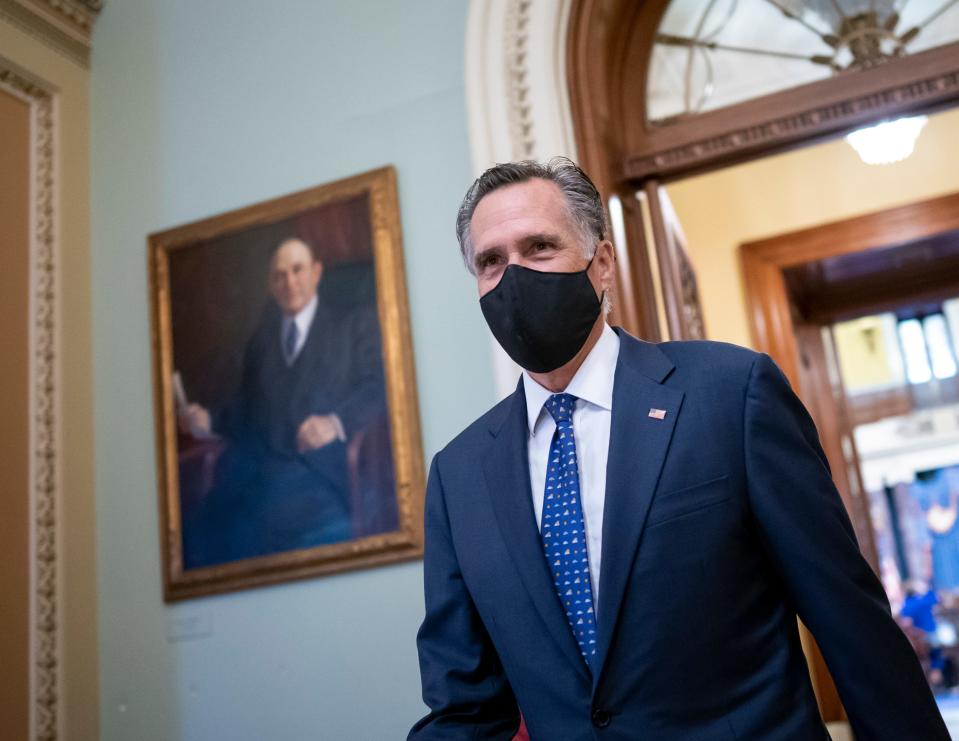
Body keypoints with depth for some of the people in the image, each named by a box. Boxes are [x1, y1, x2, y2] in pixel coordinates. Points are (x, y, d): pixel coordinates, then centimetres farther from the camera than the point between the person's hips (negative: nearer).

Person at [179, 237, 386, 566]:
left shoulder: (356, 325, 14)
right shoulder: (261, 339, 29)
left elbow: (376, 386, -1)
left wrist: (336, 422, -19)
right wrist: (209, 421, 5)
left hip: (320, 467, -3)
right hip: (259, 471, 4)